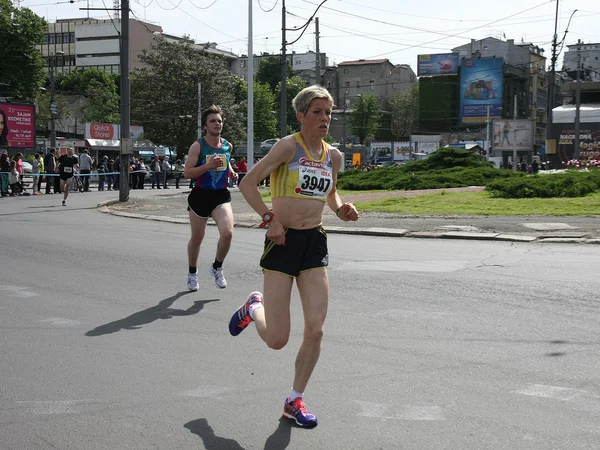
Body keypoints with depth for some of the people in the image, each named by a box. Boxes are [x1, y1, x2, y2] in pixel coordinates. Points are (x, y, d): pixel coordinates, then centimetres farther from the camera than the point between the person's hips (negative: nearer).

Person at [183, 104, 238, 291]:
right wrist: (209, 165, -25)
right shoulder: (198, 146, -9)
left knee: (227, 232, -19)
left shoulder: (227, 146, 6)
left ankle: (217, 267, 6)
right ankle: (192, 272, 35)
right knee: (197, 238, 11)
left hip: (221, 195, 3)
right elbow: (187, 172, -14)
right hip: (201, 195, -3)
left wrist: (231, 172, 6)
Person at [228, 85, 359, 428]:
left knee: (315, 329, -3)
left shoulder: (334, 156, 8)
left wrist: (341, 209, 4)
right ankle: (254, 307, 34)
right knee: (277, 340, -2)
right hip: (283, 242, -5)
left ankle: (296, 401, 15)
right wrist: (269, 218, -18)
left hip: (315, 244, 5)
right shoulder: (289, 146, -9)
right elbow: (248, 183, -9)